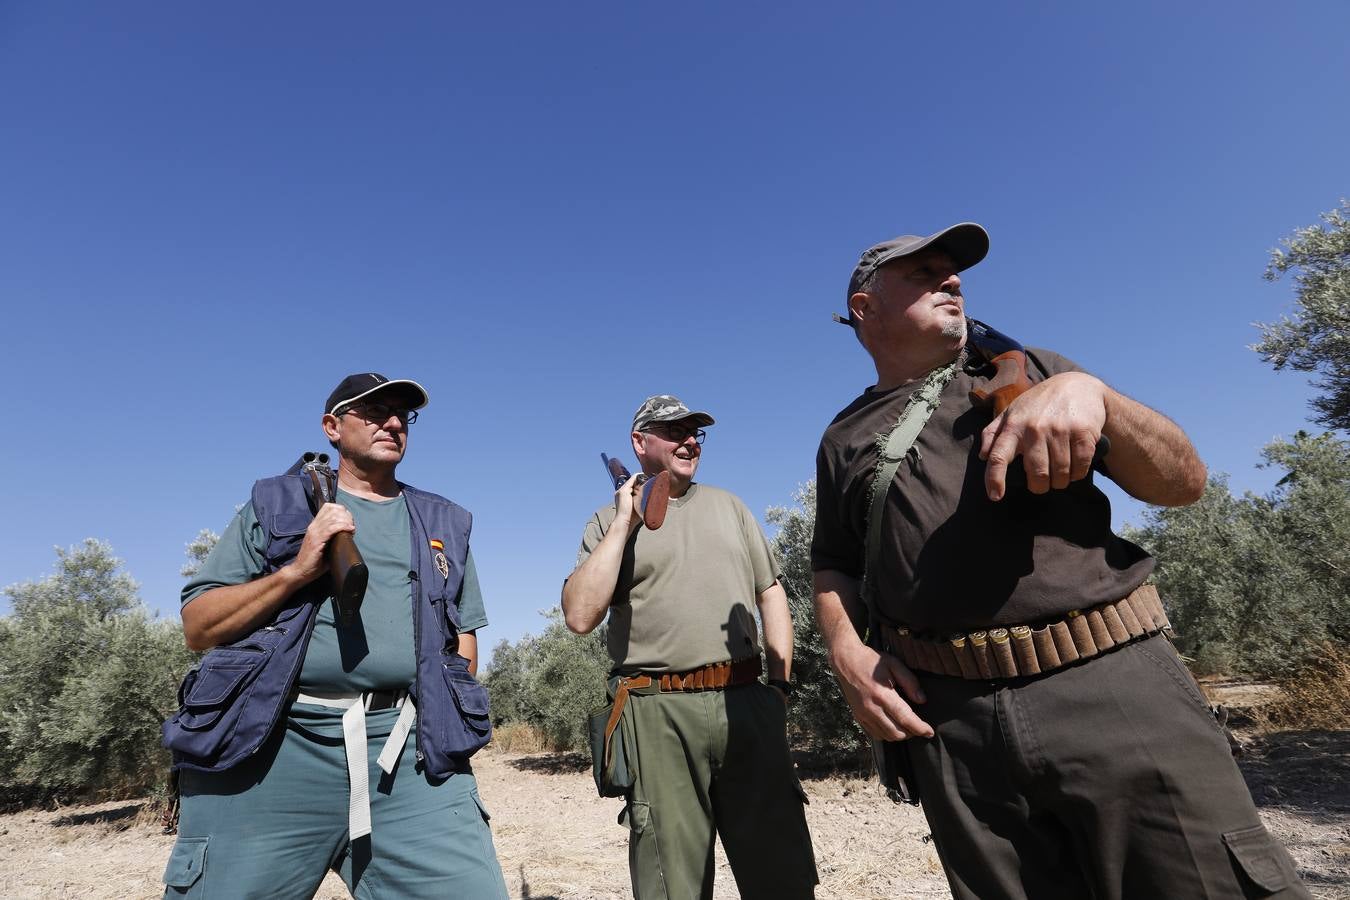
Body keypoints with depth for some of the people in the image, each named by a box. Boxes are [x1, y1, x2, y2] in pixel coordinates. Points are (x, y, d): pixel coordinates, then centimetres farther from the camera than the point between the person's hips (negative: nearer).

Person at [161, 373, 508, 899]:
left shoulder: (445, 524, 17)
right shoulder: (274, 505, 12)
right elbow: (197, 628, 6)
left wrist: (448, 722, 4)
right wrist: (296, 570, -8)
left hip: (408, 751, 1)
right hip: (271, 746, 0)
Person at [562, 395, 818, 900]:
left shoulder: (727, 506, 16)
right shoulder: (610, 522, 6)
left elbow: (770, 593, 16)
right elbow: (580, 616, -7)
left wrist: (780, 682, 6)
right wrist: (624, 522, -7)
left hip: (745, 701, 3)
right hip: (658, 714, -2)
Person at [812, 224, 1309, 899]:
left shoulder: (1025, 371, 12)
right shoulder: (844, 442, 14)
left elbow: (1184, 482, 6)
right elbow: (832, 566, 17)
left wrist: (1089, 390, -13)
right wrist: (848, 652, -4)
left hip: (1116, 687, 0)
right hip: (952, 723, 1)